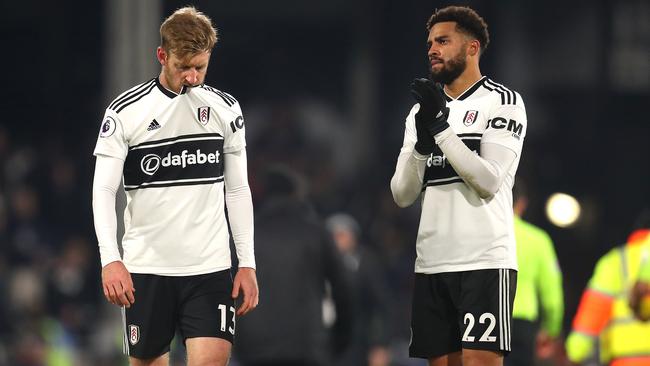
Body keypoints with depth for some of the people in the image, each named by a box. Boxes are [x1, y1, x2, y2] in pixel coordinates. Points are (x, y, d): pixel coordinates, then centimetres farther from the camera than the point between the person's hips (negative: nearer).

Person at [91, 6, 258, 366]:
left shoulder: (226, 109, 6)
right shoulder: (125, 111, -3)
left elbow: (237, 190, 12)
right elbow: (103, 190, -6)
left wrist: (247, 263, 5)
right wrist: (110, 259, -20)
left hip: (210, 268, 1)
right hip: (145, 268, -1)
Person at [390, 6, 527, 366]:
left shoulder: (503, 102, -1)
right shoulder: (421, 111, 18)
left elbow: (489, 182, -13)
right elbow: (402, 195, 10)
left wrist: (441, 126, -15)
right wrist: (422, 144, -8)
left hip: (484, 262, -6)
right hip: (431, 265, 6)